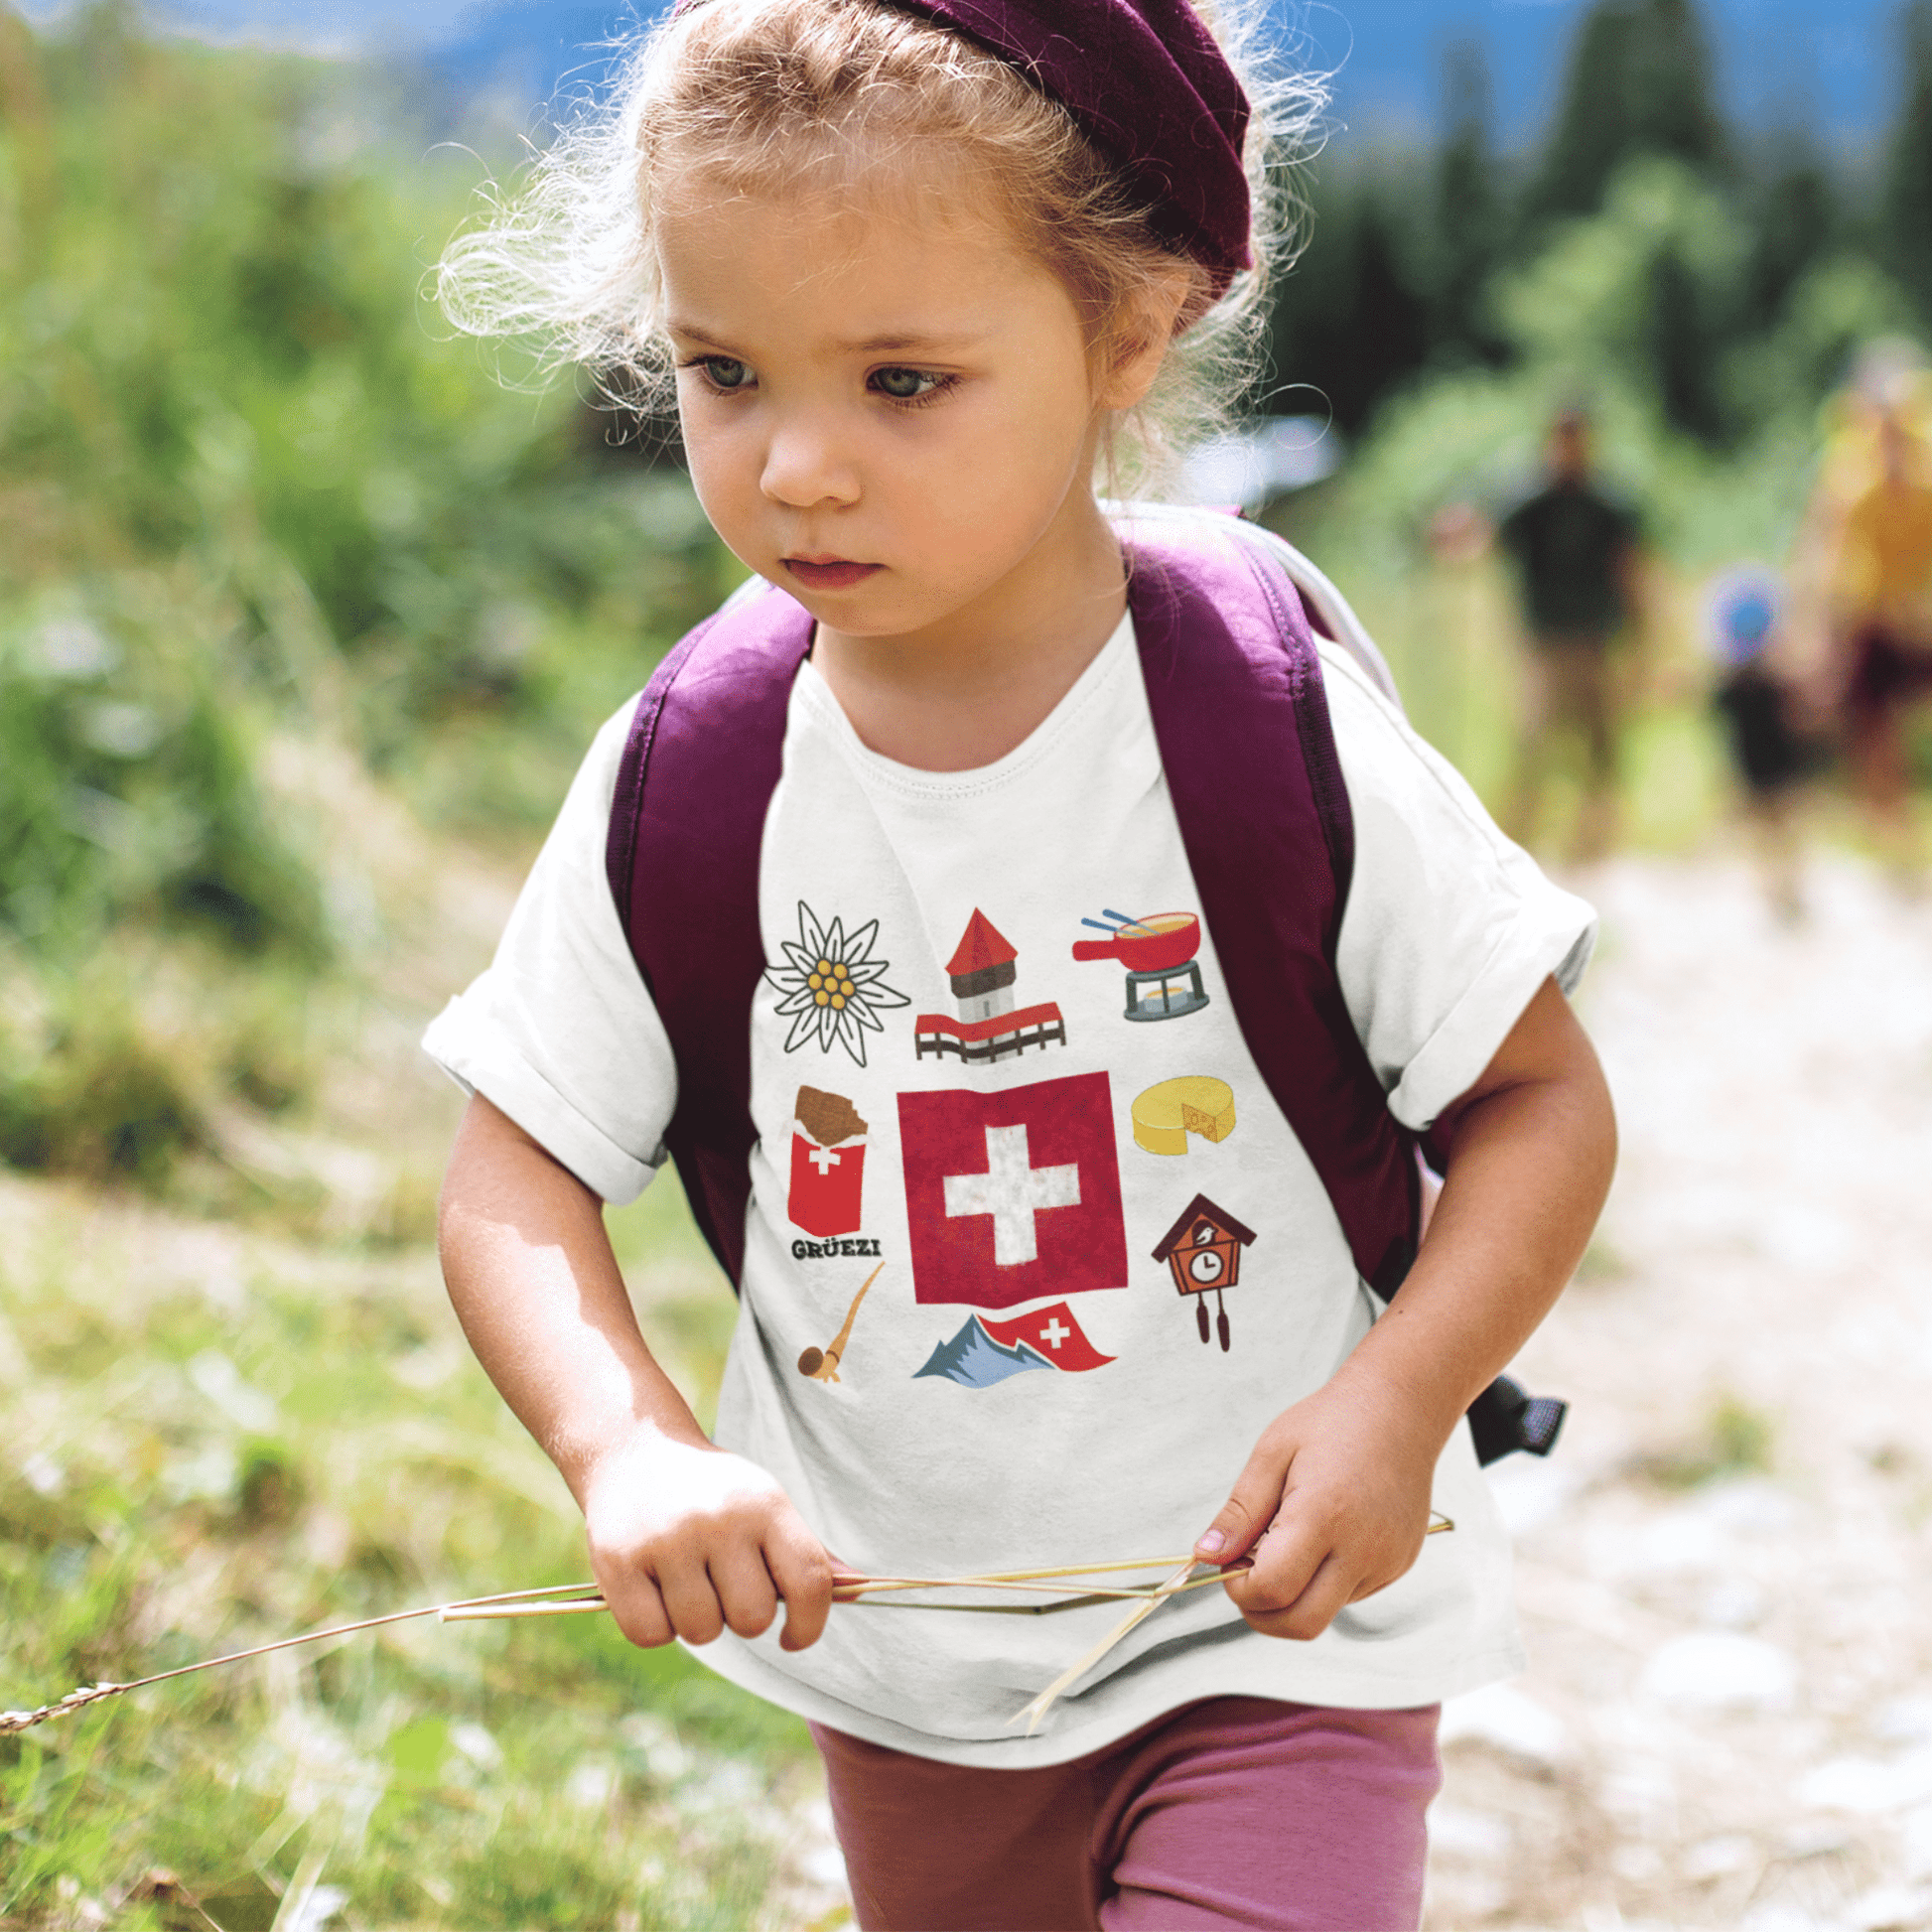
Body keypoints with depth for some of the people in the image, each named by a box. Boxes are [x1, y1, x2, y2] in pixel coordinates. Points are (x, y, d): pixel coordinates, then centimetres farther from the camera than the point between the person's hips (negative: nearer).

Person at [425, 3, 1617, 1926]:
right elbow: (513, 1169, -4)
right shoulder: (682, 781, -9)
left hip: (1269, 1627, -3)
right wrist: (629, 1451, -22)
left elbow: (1541, 1099, -8)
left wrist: (1395, 1407, -22)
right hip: (900, 1663, 3)